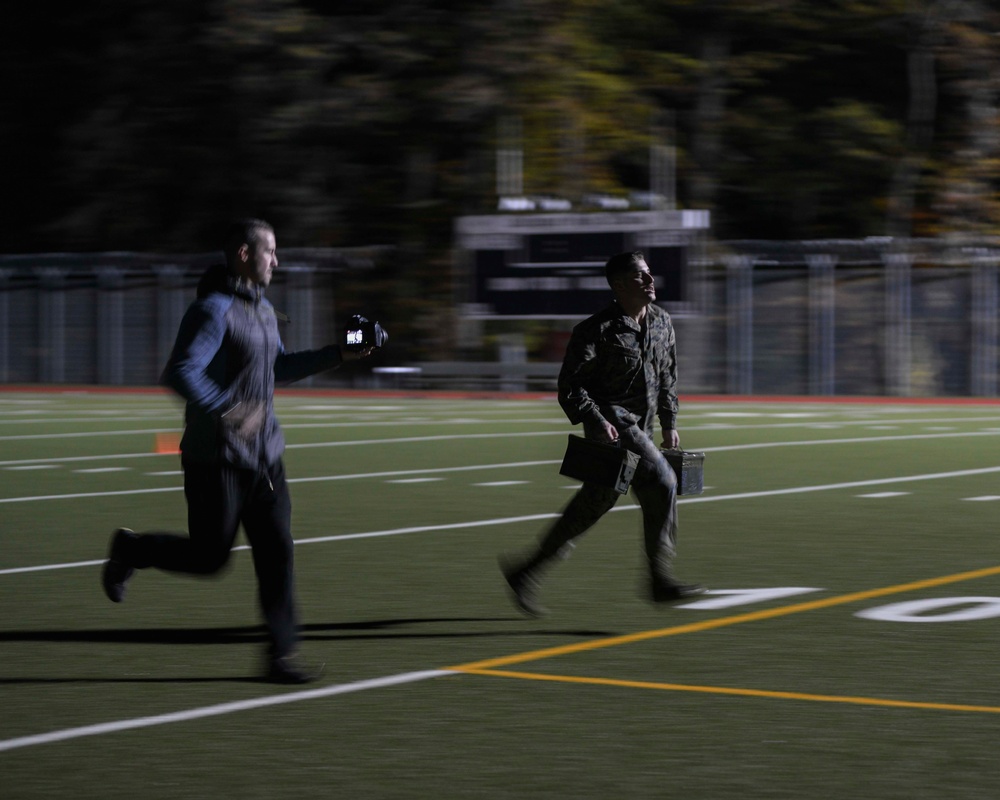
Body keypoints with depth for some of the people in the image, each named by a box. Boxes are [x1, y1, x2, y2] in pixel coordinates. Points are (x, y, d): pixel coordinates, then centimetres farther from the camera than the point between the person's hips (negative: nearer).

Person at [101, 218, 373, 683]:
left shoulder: (263, 310, 14)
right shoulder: (214, 310, -16)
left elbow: (278, 367, 29)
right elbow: (180, 374, -25)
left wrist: (337, 356, 22)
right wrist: (228, 412, -32)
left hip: (264, 455, 8)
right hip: (217, 459, -8)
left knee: (276, 553, 0)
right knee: (208, 556, 1)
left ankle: (282, 655, 2)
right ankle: (130, 550, 27)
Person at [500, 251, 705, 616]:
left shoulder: (662, 322, 12)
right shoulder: (599, 329, -12)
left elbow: (667, 377, 24)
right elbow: (570, 384, -13)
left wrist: (669, 423, 20)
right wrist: (596, 420, -25)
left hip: (639, 427, 8)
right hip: (612, 424, -8)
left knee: (595, 503, 7)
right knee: (662, 482, -17)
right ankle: (660, 579, -11)